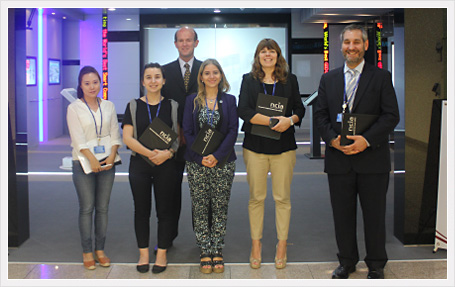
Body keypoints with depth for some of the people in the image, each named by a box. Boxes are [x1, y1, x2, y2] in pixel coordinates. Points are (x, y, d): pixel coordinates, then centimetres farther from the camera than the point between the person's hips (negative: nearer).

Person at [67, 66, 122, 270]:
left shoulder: (109, 106, 8)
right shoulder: (74, 108, -2)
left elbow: (115, 134, 5)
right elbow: (78, 138, -10)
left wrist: (112, 156, -10)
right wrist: (92, 160, -19)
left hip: (107, 162, 3)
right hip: (83, 163, -3)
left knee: (103, 207, 6)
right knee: (86, 208, 0)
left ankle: (100, 249, 16)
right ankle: (87, 251, 10)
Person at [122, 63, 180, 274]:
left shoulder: (172, 106, 4)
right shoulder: (134, 106, 4)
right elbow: (127, 138, -3)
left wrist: (167, 153, -17)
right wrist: (150, 153, -16)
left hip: (166, 164, 0)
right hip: (139, 164, 1)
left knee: (165, 209, 3)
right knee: (141, 210, 7)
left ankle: (162, 254, 15)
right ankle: (143, 254, 18)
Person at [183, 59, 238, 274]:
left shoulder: (229, 100, 6)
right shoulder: (192, 101, 7)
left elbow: (233, 131, -1)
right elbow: (187, 131, 2)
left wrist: (217, 156, -13)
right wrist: (201, 157, -11)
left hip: (223, 162, 0)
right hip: (197, 163, 0)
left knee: (220, 207, 4)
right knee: (200, 208, 2)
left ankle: (217, 252, 12)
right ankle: (205, 253, 11)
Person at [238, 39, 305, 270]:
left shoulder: (290, 80, 10)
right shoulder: (249, 80, 6)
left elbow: (300, 109, 9)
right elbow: (243, 110, -6)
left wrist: (290, 120, -15)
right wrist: (272, 120, -17)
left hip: (283, 146, 1)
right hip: (255, 146, 0)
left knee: (282, 198, 4)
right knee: (256, 197, 5)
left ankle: (282, 245, 15)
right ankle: (256, 244, 17)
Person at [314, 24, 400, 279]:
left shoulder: (381, 77, 3)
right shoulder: (329, 79, 12)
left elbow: (391, 115, -4)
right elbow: (320, 114, 9)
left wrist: (367, 140, -16)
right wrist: (332, 138, -10)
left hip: (372, 159, -2)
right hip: (339, 159, 2)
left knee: (374, 215, 6)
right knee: (342, 215, 10)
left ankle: (376, 265, 21)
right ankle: (347, 261, 26)